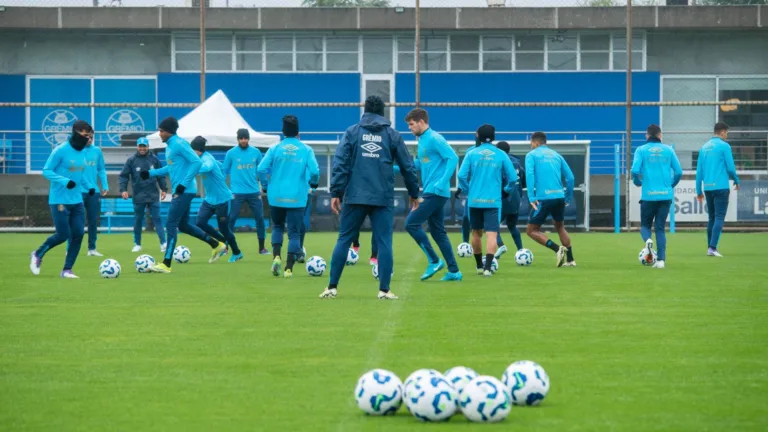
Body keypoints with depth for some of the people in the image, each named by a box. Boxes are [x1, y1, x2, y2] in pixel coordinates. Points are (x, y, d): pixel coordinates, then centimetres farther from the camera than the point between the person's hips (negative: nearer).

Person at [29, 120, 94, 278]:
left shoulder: (82, 152, 9)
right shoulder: (61, 150, -14)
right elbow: (46, 171, -13)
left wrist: (89, 186, 5)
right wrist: (65, 181, -26)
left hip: (77, 201, 7)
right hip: (60, 200, -7)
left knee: (78, 234, -2)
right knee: (62, 235, -7)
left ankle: (67, 270, 8)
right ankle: (38, 255, 19)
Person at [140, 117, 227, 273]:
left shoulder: (179, 144, -14)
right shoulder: (170, 146, 15)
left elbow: (196, 162, -20)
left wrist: (184, 184, -22)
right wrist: (150, 173, 20)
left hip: (184, 191, -10)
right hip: (180, 191, 10)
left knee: (171, 225, -9)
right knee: (183, 225, 16)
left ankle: (166, 264, -7)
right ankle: (217, 245, 24)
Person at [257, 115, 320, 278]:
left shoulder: (275, 149, 0)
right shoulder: (306, 150, -2)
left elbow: (261, 169, -8)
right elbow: (315, 171, -10)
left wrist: (266, 187, 7)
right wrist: (313, 183, 11)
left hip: (277, 197, 1)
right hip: (297, 197, -1)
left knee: (277, 226, 22)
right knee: (294, 233, 6)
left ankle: (276, 256, 0)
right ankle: (289, 268, -1)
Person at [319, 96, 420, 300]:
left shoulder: (352, 132, 4)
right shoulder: (392, 135, 7)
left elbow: (340, 164, -3)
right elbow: (407, 167, 11)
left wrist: (336, 193, -1)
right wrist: (414, 194, 22)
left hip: (355, 197, 0)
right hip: (383, 198, 0)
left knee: (344, 240, 7)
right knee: (384, 243, 3)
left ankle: (332, 287, 6)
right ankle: (384, 290, -2)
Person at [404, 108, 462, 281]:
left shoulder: (434, 139, -12)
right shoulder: (422, 140, 15)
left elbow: (453, 158, -18)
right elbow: (419, 165, 23)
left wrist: (442, 183, -23)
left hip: (435, 192, -10)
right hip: (431, 193, 10)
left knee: (411, 223, -11)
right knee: (438, 231, 11)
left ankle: (434, 261, -5)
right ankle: (453, 271, 13)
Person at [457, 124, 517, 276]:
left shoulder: (472, 154, 0)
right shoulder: (501, 155, 0)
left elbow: (462, 175, -7)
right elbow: (512, 178, -1)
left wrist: (467, 190, 9)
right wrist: (505, 190, 17)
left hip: (474, 200, 2)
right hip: (493, 200, -2)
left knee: (476, 233, 17)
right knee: (492, 234, -5)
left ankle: (479, 266, 27)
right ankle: (488, 267, -18)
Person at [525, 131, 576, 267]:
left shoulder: (532, 155, 5)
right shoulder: (556, 155, 18)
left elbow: (529, 175, -11)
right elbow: (570, 177, 13)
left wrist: (531, 197, -14)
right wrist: (568, 198, 19)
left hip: (543, 198, -5)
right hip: (559, 197, 5)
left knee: (532, 230, 6)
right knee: (560, 227, 25)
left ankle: (557, 249, -13)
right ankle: (570, 260, 19)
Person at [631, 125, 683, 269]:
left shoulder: (641, 150, 1)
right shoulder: (668, 150, 6)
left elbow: (635, 171, -10)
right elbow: (679, 172, 3)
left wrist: (638, 182, 11)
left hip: (648, 195, -2)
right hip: (665, 195, 2)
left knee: (645, 225, 14)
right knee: (660, 228, 9)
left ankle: (648, 241, -20)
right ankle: (661, 260, -2)